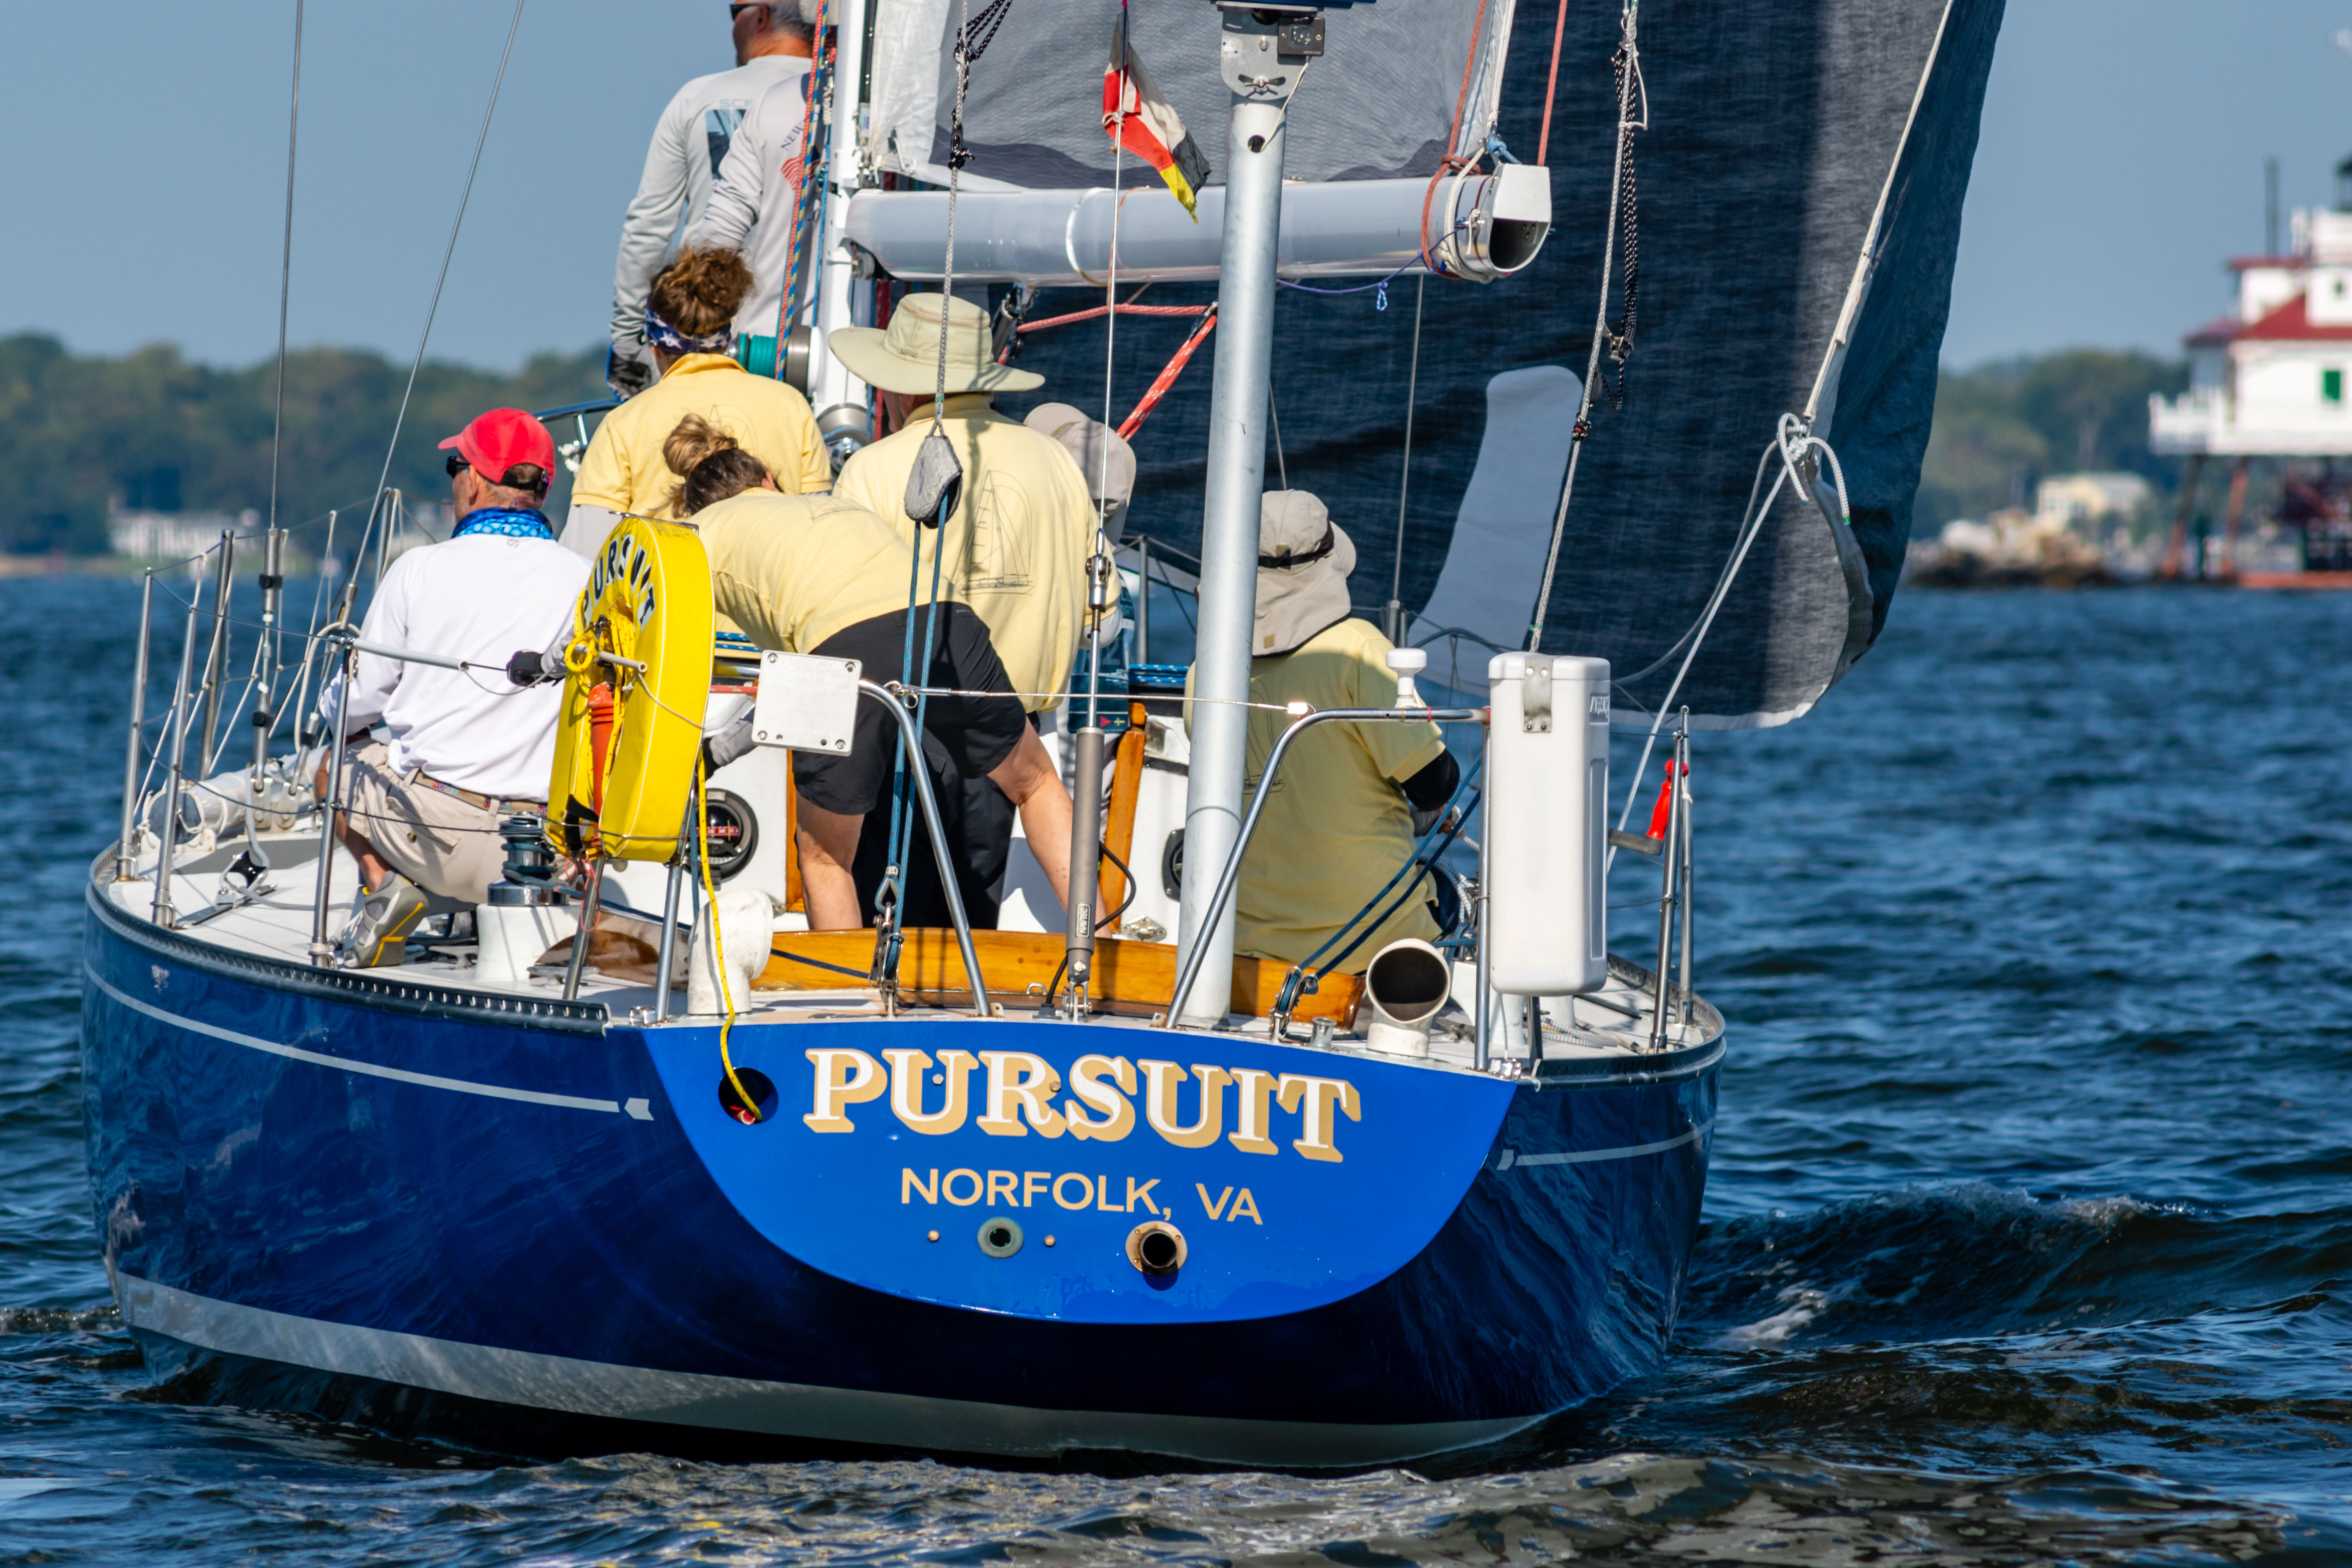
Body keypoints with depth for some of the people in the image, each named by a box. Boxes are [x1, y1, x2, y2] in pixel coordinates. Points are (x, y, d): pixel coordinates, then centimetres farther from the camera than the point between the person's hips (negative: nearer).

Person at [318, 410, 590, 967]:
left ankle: (383, 881, 2)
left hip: (433, 831, -2)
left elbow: (359, 700, 5)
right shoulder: (584, 581, -1)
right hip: (545, 845, 2)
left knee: (336, 768, 29)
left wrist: (338, 712, 30)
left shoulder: (421, 570, -4)